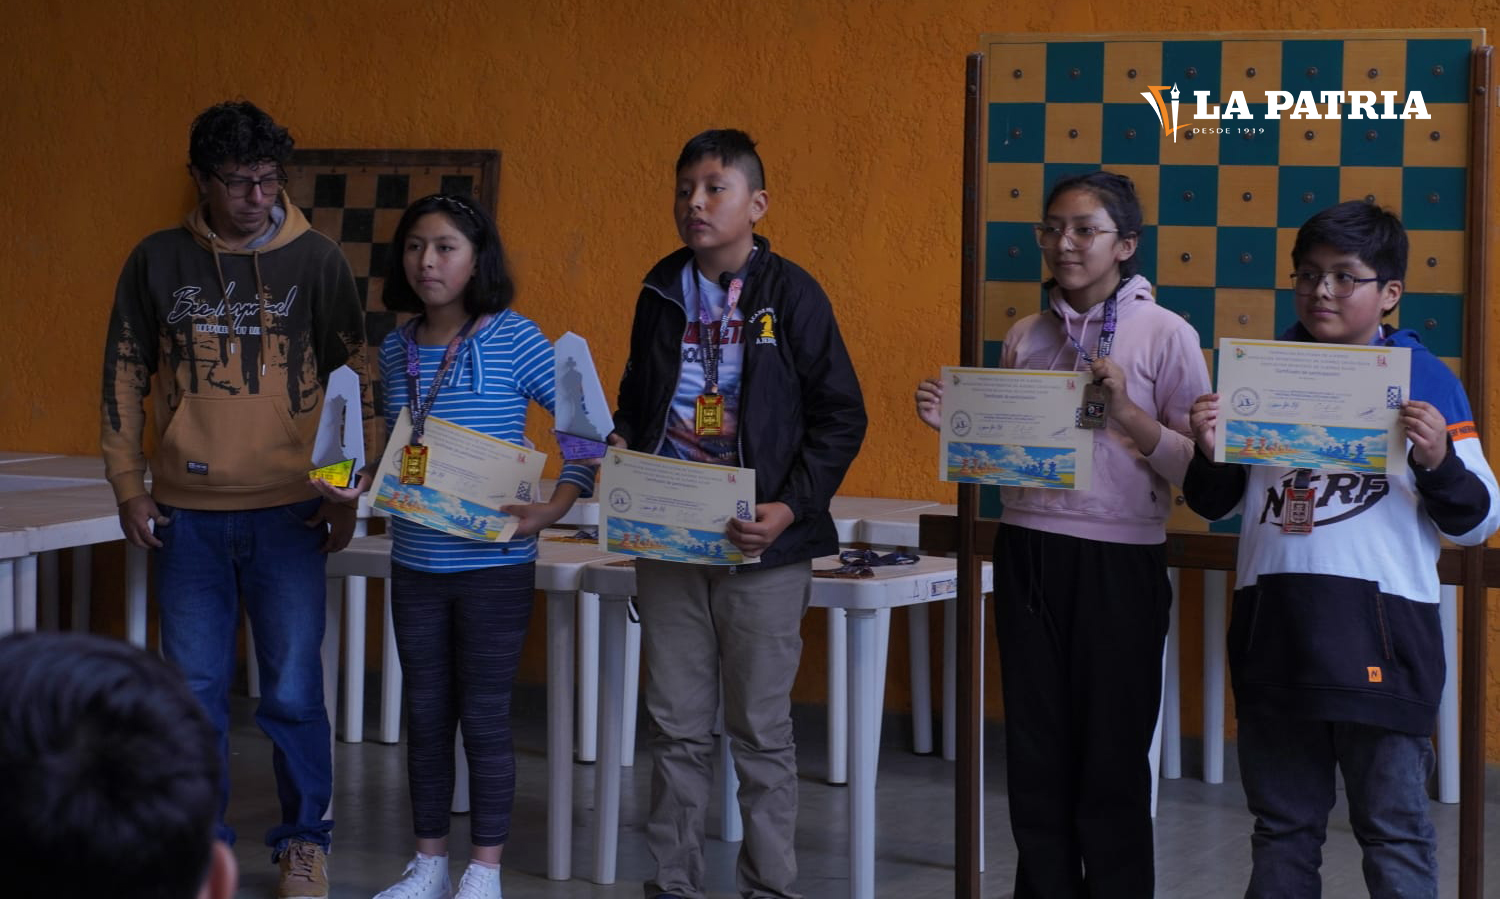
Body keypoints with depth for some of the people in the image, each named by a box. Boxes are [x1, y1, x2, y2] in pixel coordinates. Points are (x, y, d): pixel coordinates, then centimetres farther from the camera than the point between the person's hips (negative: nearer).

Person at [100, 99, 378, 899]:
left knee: (293, 692, 1)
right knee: (194, 694, 7)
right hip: (187, 517, 1)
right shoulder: (158, 262, 3)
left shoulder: (316, 260, -1)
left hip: (288, 515, -1)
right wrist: (128, 488, 4)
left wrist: (349, 493, -1)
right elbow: (125, 380, 9)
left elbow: (356, 379, 3)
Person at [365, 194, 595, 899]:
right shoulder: (397, 350, 5)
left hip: (494, 564, -5)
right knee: (426, 715, 13)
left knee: (485, 717, 3)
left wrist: (554, 508, -18)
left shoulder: (513, 339, -10)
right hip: (415, 563, 5)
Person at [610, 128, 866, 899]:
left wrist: (792, 507, -16)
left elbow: (841, 415, -6)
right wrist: (620, 450, 0)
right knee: (676, 726, 9)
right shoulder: (661, 293, 8)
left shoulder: (790, 295, -6)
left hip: (761, 546, -4)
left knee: (760, 727, 4)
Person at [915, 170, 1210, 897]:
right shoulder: (1025, 337, 9)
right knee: (1035, 751, 10)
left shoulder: (1166, 335, -4)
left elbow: (1197, 467, -6)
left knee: (1112, 756, 5)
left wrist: (1129, 414, -18)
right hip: (1026, 555, 4)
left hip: (1119, 562, -4)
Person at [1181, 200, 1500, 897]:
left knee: (1394, 829, 2)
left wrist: (1438, 461, -16)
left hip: (1382, 626, -3)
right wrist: (1210, 454, -6)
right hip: (1273, 624, 3)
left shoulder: (1426, 379, 2)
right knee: (1282, 827, 13)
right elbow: (1212, 504, 15)